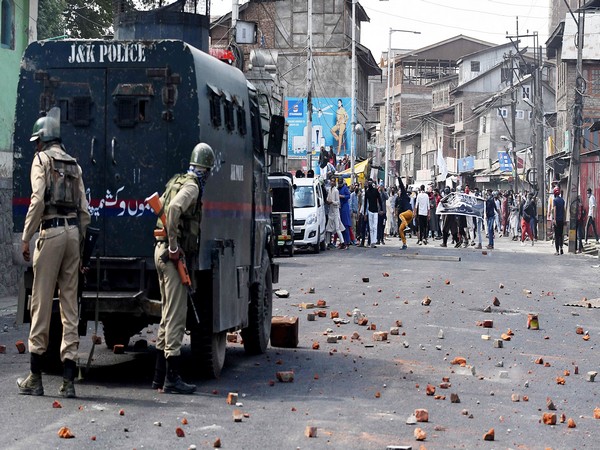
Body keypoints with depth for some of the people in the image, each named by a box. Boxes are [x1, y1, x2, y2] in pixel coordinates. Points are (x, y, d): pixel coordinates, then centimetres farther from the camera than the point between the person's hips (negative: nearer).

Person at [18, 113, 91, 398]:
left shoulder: (42, 159, 2)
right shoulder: (74, 164, 19)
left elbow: (37, 200, -11)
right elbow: (84, 210, 14)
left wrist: (25, 238, -7)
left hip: (51, 231, -5)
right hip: (74, 231, 5)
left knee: (41, 303, -1)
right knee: (70, 305, 6)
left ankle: (35, 379, 2)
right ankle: (68, 380, 3)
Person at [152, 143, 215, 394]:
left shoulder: (177, 181, 16)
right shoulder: (192, 186, -13)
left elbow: (161, 204, 31)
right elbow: (174, 208, -30)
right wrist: (173, 245, -23)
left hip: (162, 252, 10)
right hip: (173, 256, -10)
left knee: (168, 315, 15)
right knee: (176, 316, -8)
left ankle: (159, 376, 19)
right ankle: (172, 378, -7)